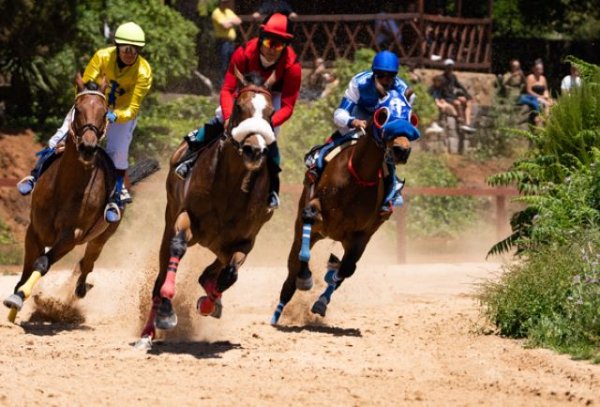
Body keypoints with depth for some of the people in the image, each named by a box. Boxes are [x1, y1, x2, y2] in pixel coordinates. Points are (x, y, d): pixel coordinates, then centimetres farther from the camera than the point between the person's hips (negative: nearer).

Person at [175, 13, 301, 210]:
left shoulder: (292, 66, -36)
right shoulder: (244, 53, -34)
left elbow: (287, 106, -32)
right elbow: (227, 89, -30)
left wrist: (269, 122, -51)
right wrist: (229, 117, -46)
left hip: (274, 96, -1)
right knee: (219, 119, -16)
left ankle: (272, 188, -3)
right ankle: (191, 158, -1)